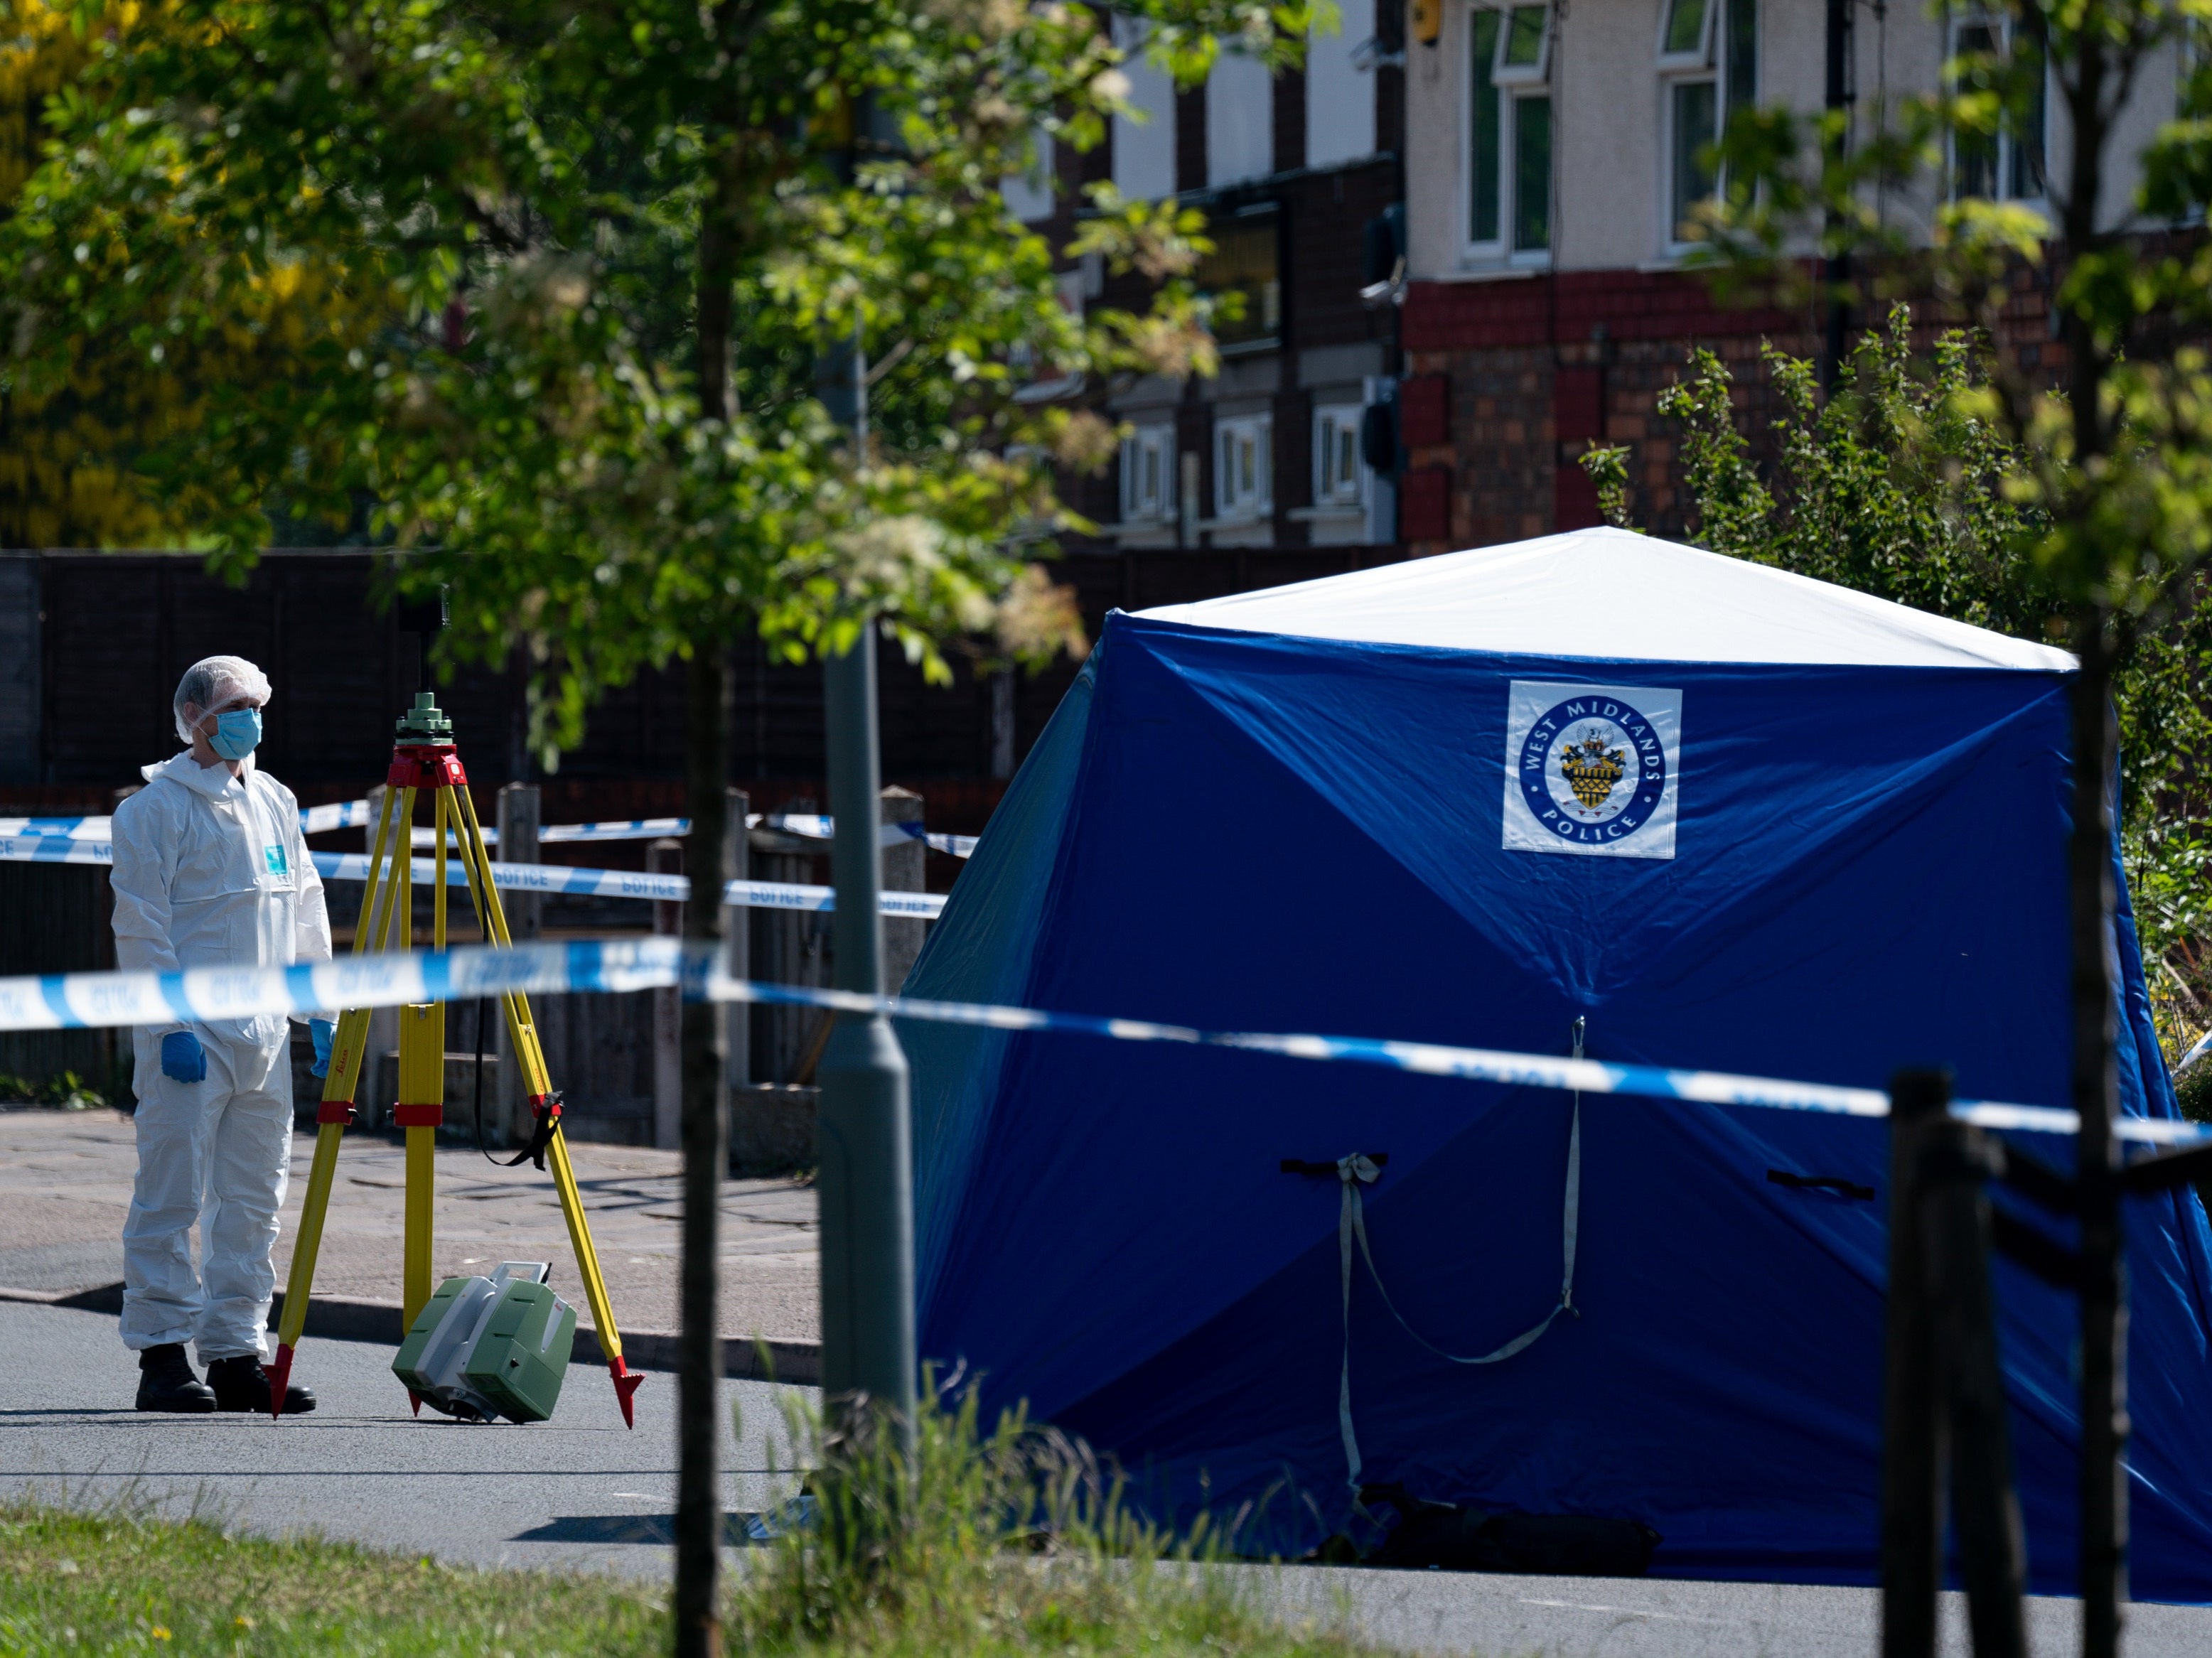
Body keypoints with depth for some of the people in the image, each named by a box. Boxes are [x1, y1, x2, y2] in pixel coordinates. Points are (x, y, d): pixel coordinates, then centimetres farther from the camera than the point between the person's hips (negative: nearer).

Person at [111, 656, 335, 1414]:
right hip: (188, 1034, -7)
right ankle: (162, 1356, -5)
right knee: (172, 1194, -7)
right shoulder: (155, 808, -4)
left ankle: (236, 1351, 12)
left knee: (253, 1198, 7)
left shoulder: (275, 803, 17)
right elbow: (140, 925, -9)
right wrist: (170, 1024, -16)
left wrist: (321, 1008, 15)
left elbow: (306, 911, 22)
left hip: (264, 1031, 7)